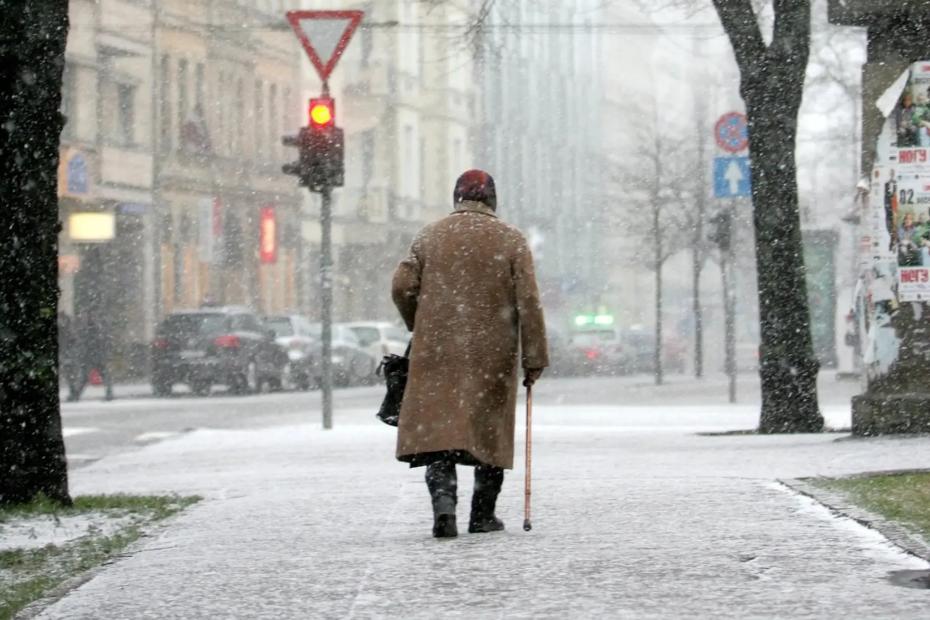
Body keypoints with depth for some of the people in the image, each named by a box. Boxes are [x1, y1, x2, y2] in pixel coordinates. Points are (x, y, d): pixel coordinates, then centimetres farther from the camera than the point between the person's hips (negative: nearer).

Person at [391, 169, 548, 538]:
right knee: (491, 430, 12)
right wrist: (534, 359, 0)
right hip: (493, 355, -1)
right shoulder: (511, 240, 1)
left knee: (437, 425, 0)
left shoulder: (429, 237, 6)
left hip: (437, 355, 1)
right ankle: (483, 515, 17)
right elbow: (528, 303, -4)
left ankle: (444, 503, -21)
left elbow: (402, 288, 1)